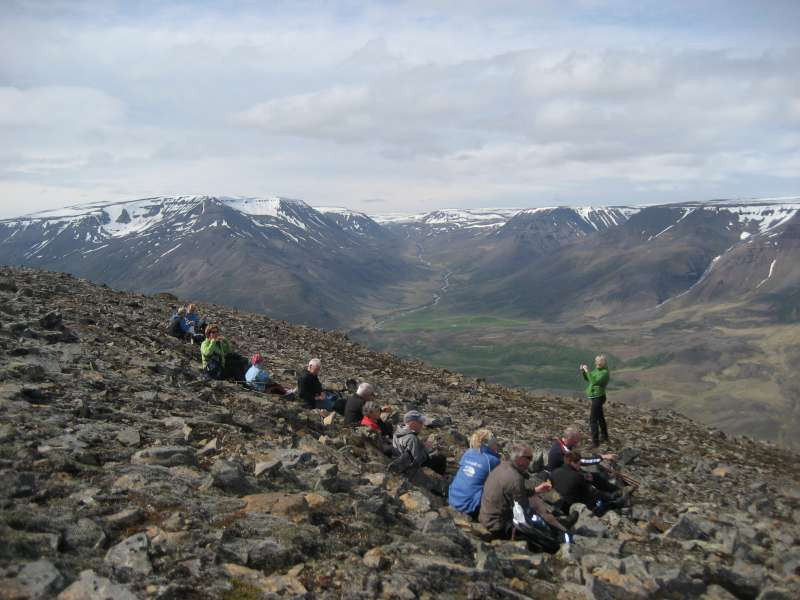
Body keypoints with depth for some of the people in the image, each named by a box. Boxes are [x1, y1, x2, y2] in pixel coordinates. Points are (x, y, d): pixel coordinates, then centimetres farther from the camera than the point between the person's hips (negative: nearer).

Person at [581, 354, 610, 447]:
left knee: (593, 419, -10)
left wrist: (587, 371, -31)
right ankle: (604, 436, 40)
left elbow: (594, 382, -33)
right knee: (600, 417, 23)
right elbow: (587, 378, 13)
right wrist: (583, 371, -4)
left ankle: (595, 441, -9)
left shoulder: (605, 373, -21)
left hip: (598, 397, -10)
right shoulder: (597, 370, 5)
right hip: (594, 397, 10)